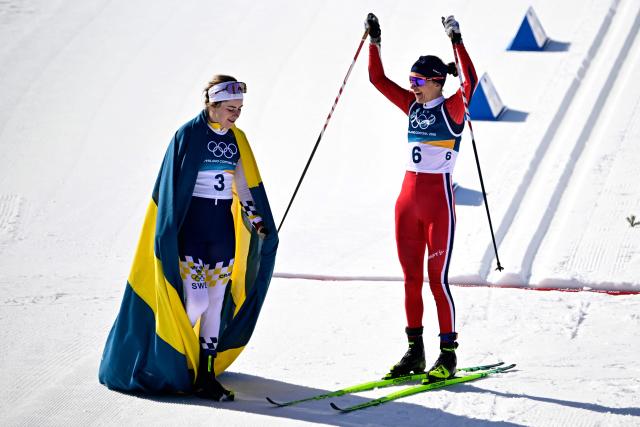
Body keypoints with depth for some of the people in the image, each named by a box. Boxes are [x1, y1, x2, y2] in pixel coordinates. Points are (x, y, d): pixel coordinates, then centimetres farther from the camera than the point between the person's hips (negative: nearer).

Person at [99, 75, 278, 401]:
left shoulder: (236, 139, 9)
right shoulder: (189, 134, -9)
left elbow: (244, 186, 18)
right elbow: (173, 188, -9)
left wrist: (257, 221, 7)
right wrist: (169, 237, -13)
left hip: (224, 225, 6)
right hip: (192, 224, -6)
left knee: (217, 302, 2)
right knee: (197, 301, -12)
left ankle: (205, 375, 7)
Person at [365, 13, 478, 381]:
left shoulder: (452, 109, -6)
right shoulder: (414, 106, 12)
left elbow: (470, 81, -25)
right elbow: (379, 80, 16)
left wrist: (457, 41, -28)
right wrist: (374, 41, 9)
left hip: (438, 198, -7)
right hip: (408, 198, 7)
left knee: (437, 278, -7)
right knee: (411, 277, 8)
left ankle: (449, 355, -1)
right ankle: (415, 352, 15)